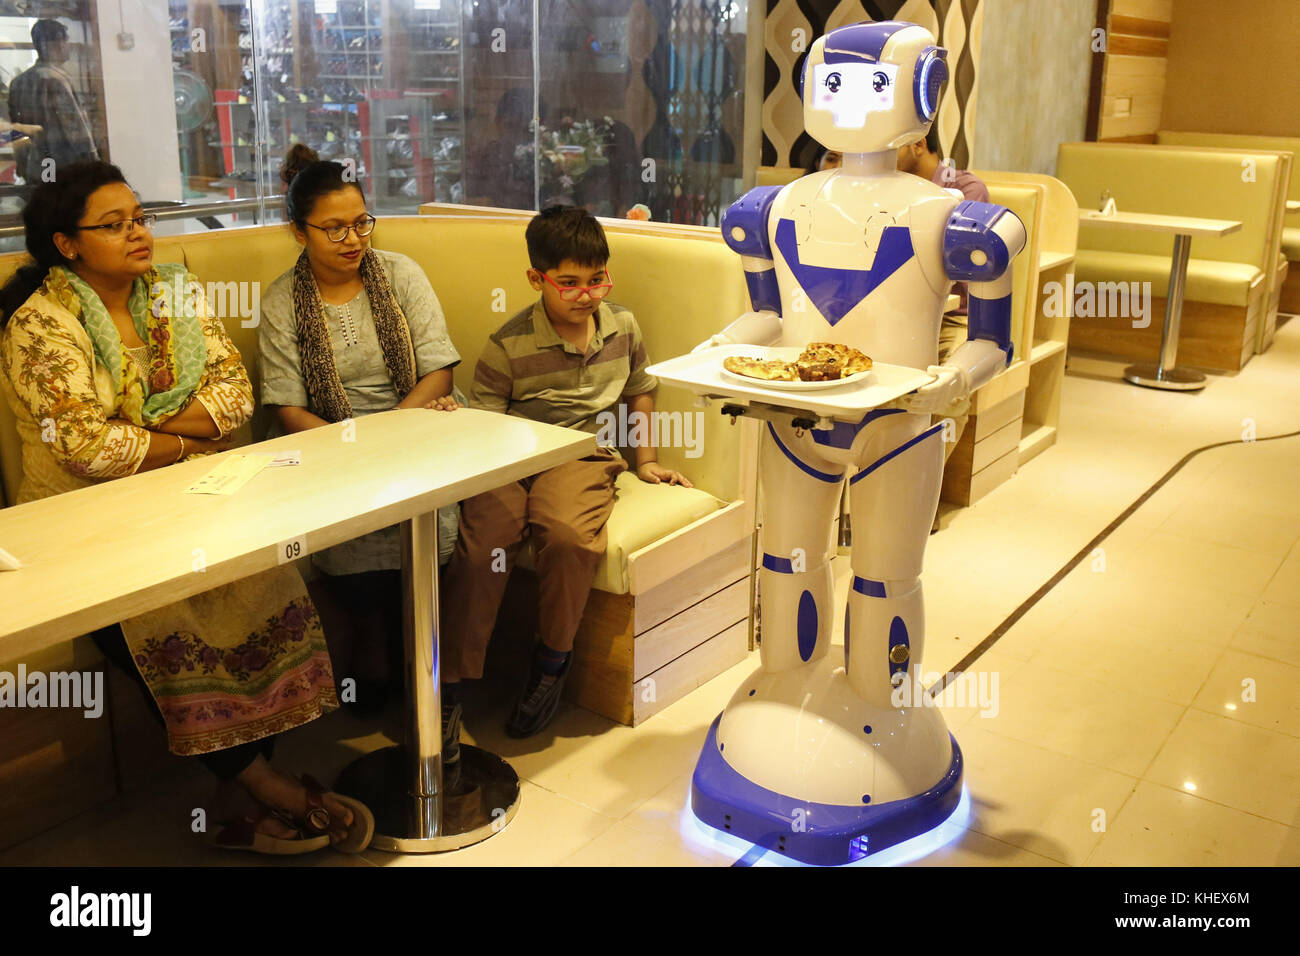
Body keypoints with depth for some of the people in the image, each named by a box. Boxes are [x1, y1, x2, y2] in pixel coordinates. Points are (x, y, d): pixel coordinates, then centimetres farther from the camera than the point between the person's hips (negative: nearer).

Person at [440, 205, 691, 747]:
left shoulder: (624, 329, 9)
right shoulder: (508, 347, -3)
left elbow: (639, 393, 26)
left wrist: (646, 461, 22)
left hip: (584, 456, 1)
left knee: (568, 533, -32)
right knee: (482, 545, -28)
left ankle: (553, 658, -6)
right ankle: (450, 688, -14)